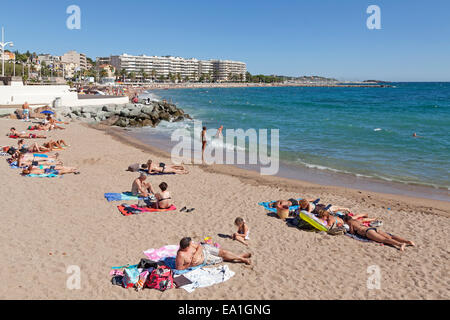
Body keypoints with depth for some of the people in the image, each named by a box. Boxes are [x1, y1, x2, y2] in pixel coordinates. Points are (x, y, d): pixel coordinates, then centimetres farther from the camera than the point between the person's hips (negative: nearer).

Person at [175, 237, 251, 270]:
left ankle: (240, 256, 20)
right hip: (205, 260, -4)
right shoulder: (181, 255, -34)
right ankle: (242, 259, 17)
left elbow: (200, 246, -9)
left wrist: (196, 254, -26)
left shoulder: (190, 244, -20)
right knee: (222, 258, 1)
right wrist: (190, 265, -29)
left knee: (223, 252, -2)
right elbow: (178, 268, -26)